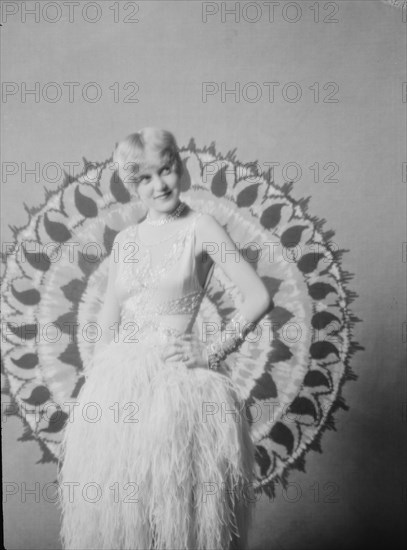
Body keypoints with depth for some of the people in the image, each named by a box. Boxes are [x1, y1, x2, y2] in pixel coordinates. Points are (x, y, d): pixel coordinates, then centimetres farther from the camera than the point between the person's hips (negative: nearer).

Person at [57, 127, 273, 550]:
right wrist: (95, 377, 11)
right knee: (112, 507, 11)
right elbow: (109, 321, 15)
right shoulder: (125, 239, 11)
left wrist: (212, 350, -9)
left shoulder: (200, 227, -3)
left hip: (179, 383, -4)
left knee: (180, 506, 5)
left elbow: (259, 297, -8)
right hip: (119, 382, 5)